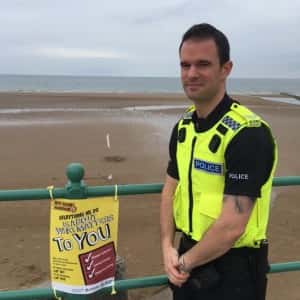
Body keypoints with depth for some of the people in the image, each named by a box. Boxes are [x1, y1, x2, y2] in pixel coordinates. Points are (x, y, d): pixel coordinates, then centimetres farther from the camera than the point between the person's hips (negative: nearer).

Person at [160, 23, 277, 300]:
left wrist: (185, 262, -11)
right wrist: (168, 246, -4)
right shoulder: (184, 126, 1)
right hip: (189, 259, 6)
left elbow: (231, 226, -25)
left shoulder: (248, 133, -23)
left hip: (232, 270, -6)